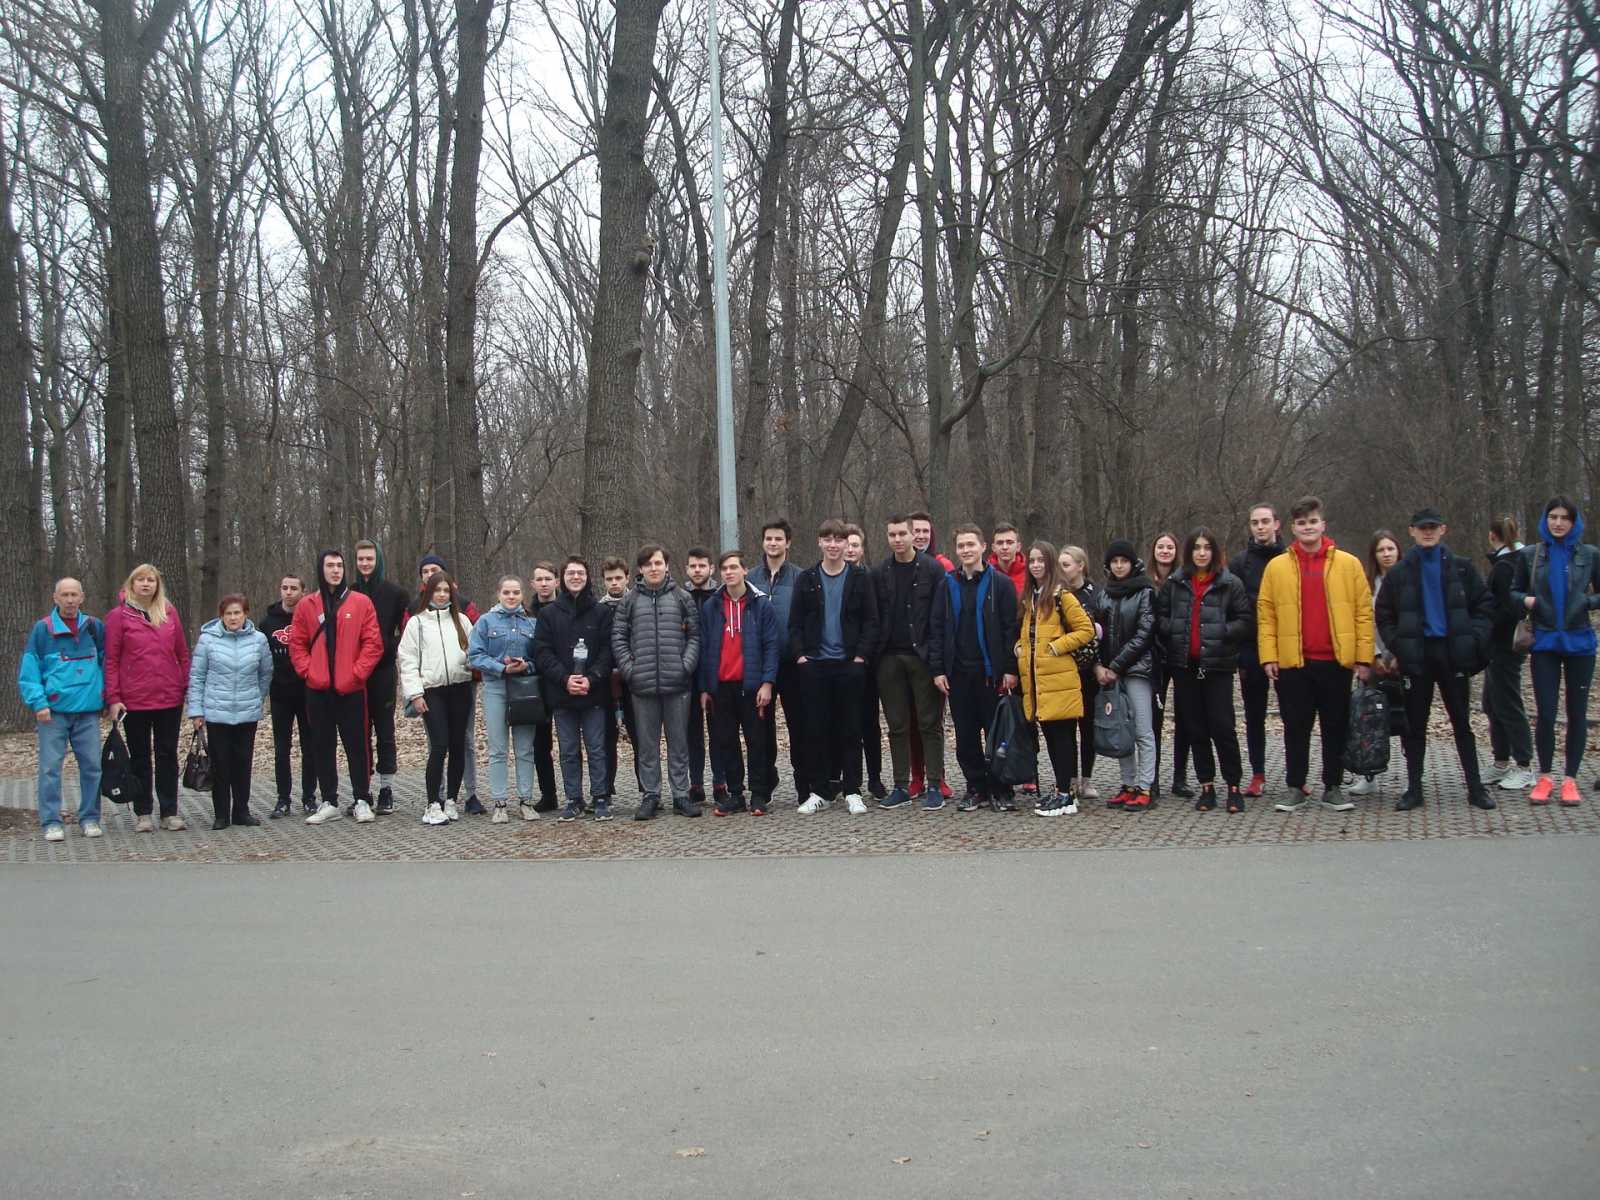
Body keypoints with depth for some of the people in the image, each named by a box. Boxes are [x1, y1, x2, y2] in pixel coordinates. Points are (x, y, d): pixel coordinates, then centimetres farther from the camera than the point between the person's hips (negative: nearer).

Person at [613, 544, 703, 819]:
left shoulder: (682, 598, 6)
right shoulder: (630, 601, 7)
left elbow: (694, 635, 5)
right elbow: (618, 637, 6)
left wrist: (687, 665, -8)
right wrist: (628, 668, -5)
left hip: (677, 683, 0)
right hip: (642, 684, 0)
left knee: (679, 741, 5)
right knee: (646, 743, 6)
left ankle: (681, 795, 13)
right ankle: (650, 796, 13)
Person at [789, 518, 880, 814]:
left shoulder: (860, 578, 3)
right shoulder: (806, 579, 7)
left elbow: (871, 621, 1)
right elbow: (795, 623, 7)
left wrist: (861, 655, -8)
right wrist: (800, 655, -4)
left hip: (850, 664, -1)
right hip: (814, 665, 1)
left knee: (850, 729, 2)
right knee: (815, 729, 2)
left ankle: (852, 792, 9)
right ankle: (818, 792, 10)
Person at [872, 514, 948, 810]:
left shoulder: (933, 570, -1)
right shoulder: (879, 573, 9)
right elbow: (873, 618, 10)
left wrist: (936, 656, -11)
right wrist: (874, 654, 1)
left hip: (922, 656, -3)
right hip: (890, 658, 4)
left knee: (929, 722, 0)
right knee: (897, 725, 7)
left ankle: (934, 786, 4)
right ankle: (902, 786, 13)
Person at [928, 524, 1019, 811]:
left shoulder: (1000, 583, 0)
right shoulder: (948, 585, 9)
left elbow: (1011, 627, -3)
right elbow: (936, 629, 8)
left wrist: (1010, 668, -10)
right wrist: (938, 669, 0)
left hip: (991, 672, -3)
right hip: (958, 672, 3)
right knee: (966, 736, 6)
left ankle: (1000, 790, 9)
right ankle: (976, 788, 15)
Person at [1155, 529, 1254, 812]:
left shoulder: (1230, 584, -2)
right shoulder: (1175, 583, 6)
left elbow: (1246, 621, -3)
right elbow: (1160, 616, 10)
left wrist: (1221, 633, -14)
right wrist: (1174, 632, -7)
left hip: (1217, 665, -3)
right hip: (1184, 665, 3)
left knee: (1222, 727, -4)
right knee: (1194, 728, 8)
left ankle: (1234, 786, 7)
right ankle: (1207, 787, 16)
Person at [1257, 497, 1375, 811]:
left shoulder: (1348, 564, 3)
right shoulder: (1277, 567, 4)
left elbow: (1363, 611, 2)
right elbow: (1266, 614, 3)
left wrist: (1364, 656, -3)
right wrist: (1268, 656, -5)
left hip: (1335, 661, 0)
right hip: (1293, 663, 0)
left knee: (1335, 727, 7)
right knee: (1296, 728, 7)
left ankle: (1332, 788, 18)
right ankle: (1296, 788, 15)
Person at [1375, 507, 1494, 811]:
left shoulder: (1461, 568, 4)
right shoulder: (1399, 573, 4)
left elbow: (1485, 604, 5)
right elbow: (1384, 616, 8)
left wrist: (1473, 638, -7)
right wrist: (1397, 644, -5)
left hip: (1453, 654, 0)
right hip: (1416, 657, 0)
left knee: (1462, 723, 5)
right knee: (1414, 727, 4)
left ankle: (1476, 788, 10)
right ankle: (1414, 789, 11)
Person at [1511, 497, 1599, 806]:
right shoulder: (1530, 555, 3)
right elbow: (1514, 592, 11)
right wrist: (1525, 600, -9)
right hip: (1545, 643, 0)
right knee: (1545, 712, -2)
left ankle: (1570, 779, 12)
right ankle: (1544, 778, 11)